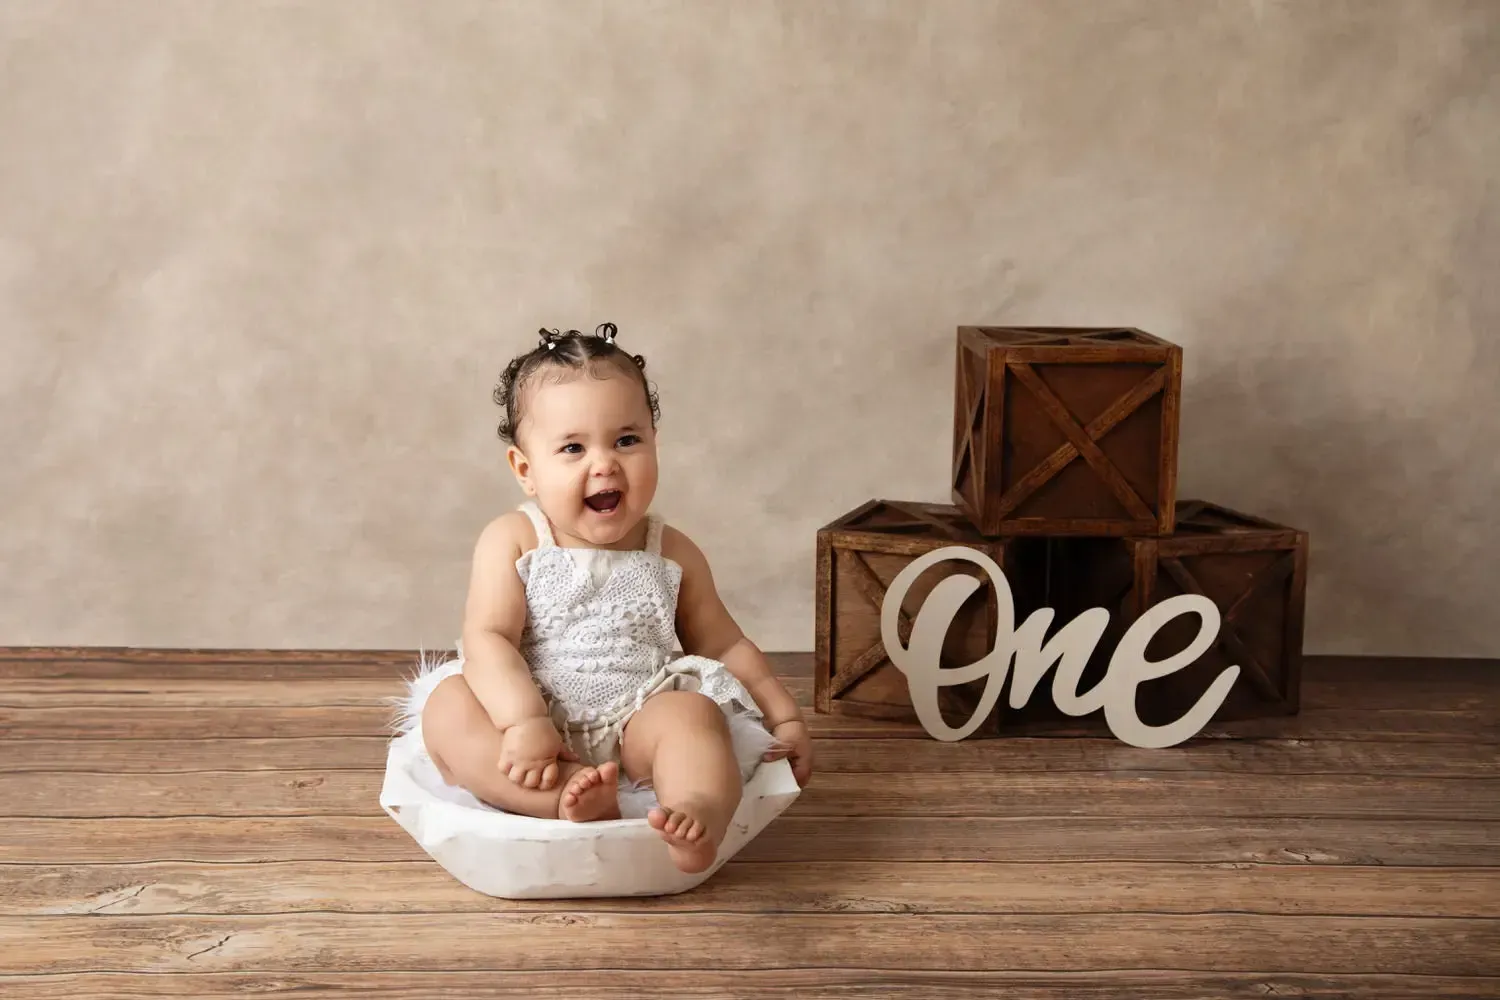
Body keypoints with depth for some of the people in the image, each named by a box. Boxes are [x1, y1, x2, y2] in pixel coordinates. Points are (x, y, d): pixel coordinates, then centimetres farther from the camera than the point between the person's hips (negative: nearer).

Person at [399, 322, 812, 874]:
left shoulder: (672, 554, 8)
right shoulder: (511, 540, -1)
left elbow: (723, 645, 18)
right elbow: (487, 639, -12)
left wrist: (784, 717, 12)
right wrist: (523, 722, -27)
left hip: (636, 727, 1)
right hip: (531, 718, -1)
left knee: (693, 712, -28)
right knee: (447, 711, -27)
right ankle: (566, 798, -45)